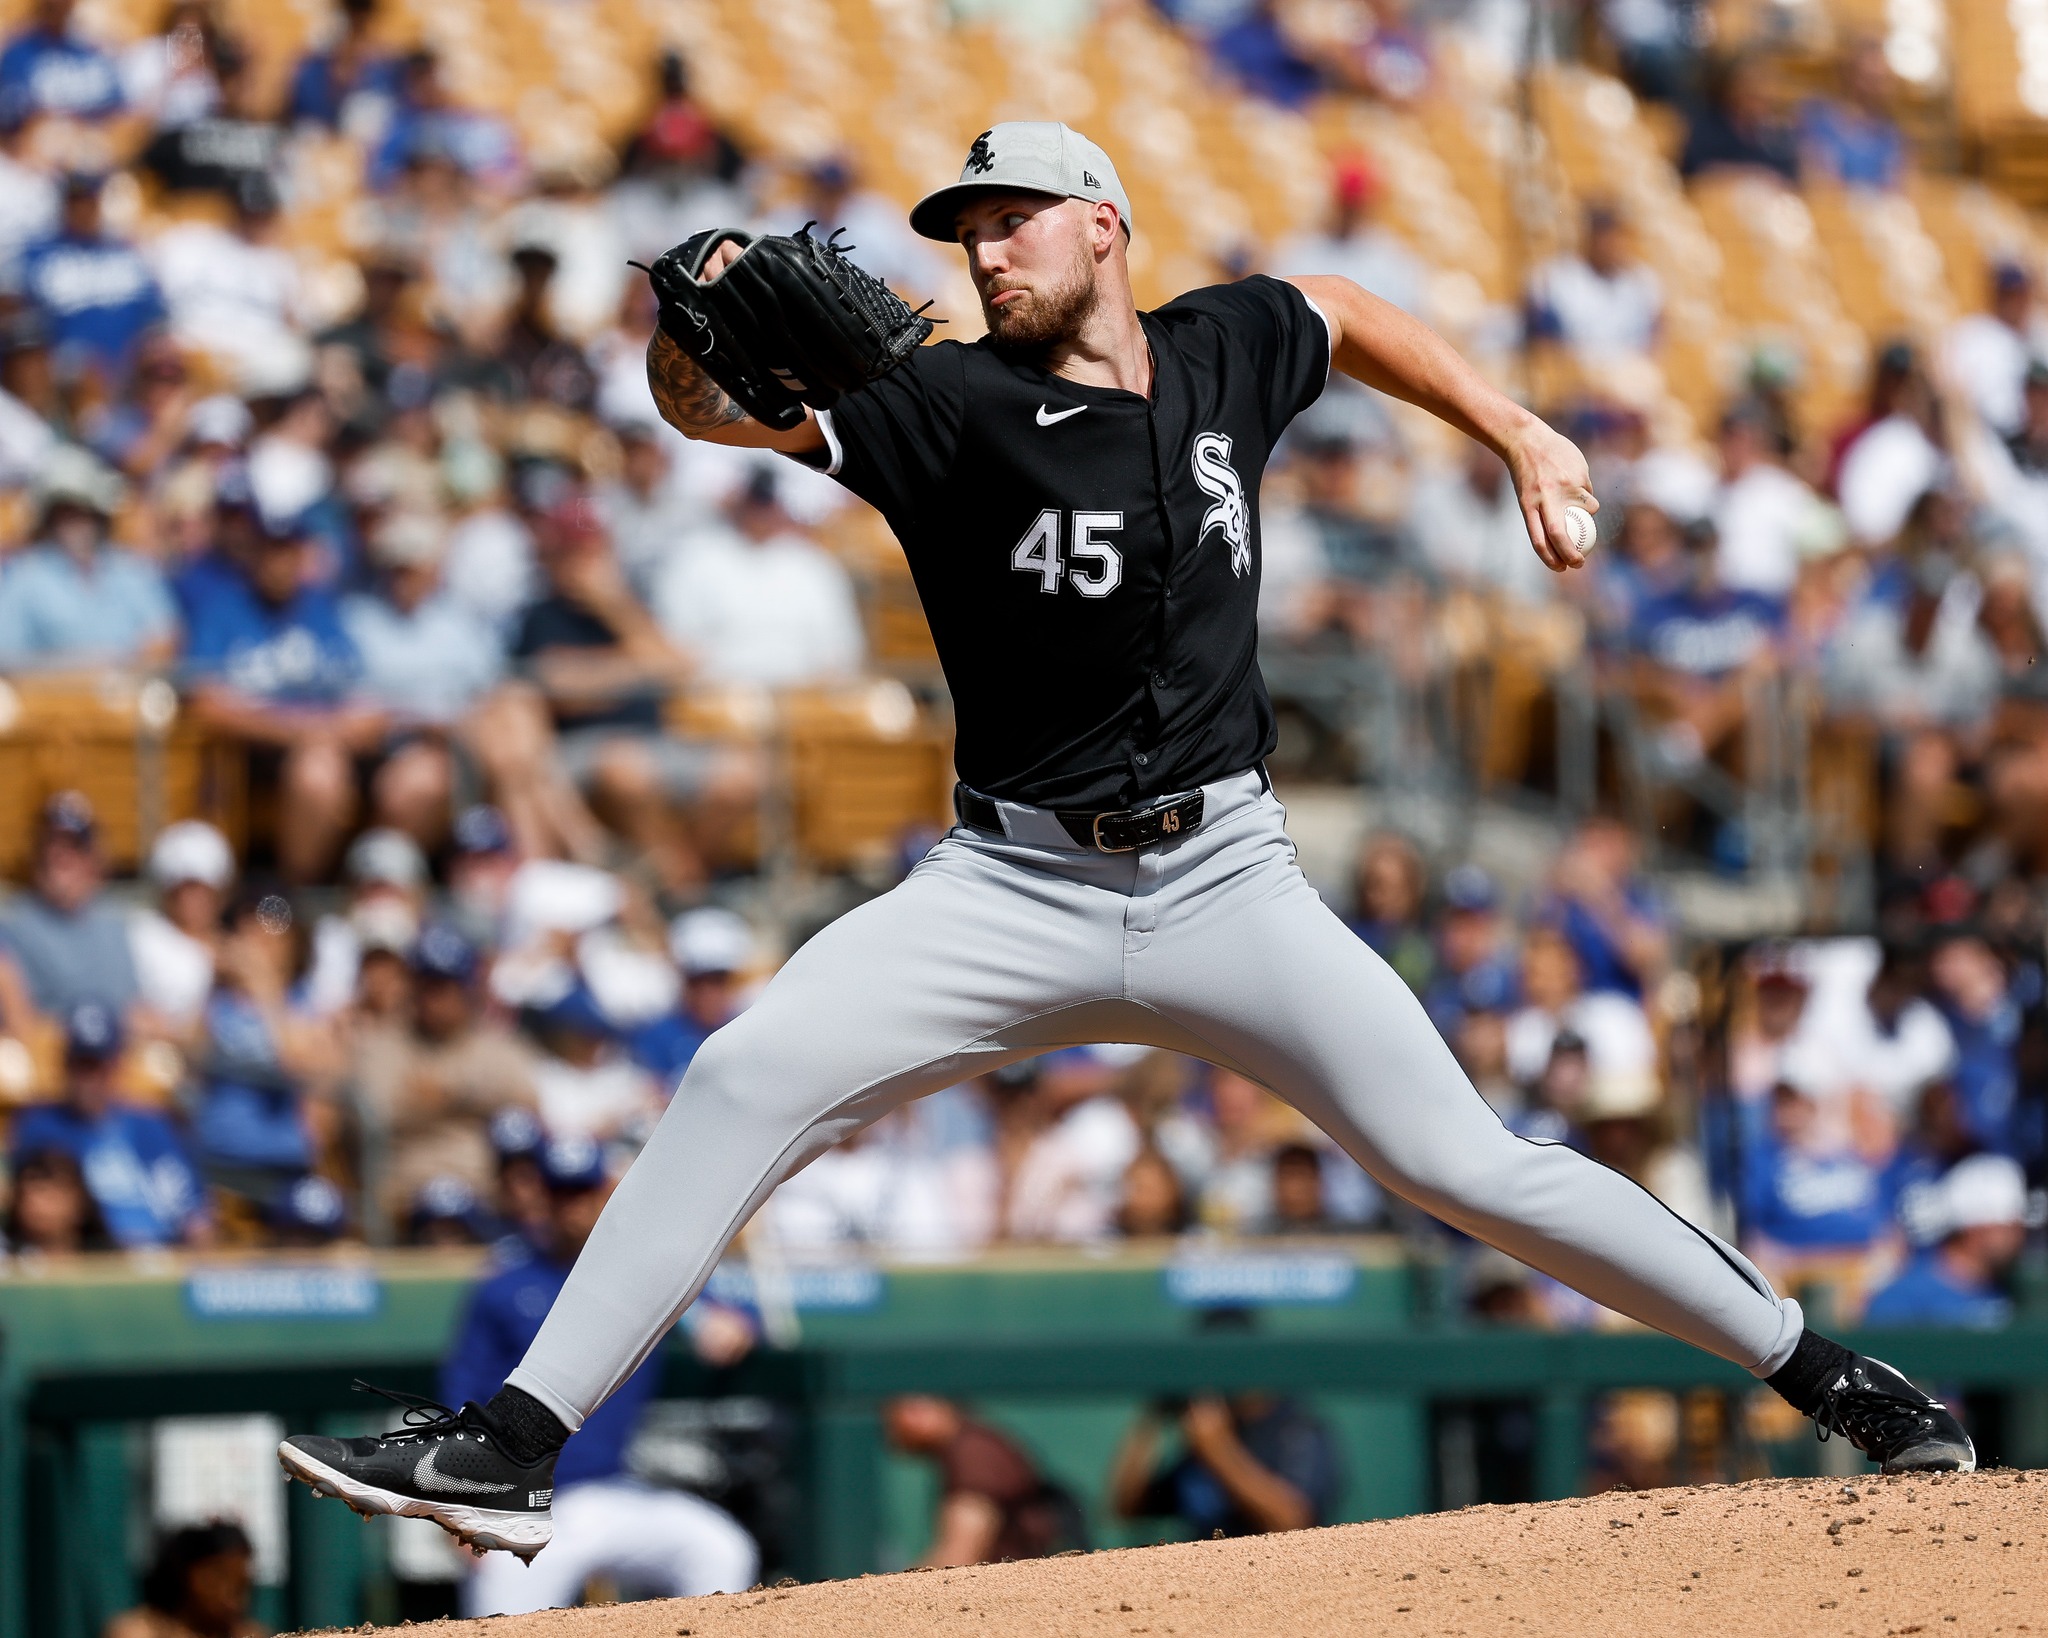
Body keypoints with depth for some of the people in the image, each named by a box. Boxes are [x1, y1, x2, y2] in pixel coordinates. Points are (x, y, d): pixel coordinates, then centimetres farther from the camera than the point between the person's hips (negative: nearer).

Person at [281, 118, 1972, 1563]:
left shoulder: (1227, 350, 2)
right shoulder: (954, 404, -7)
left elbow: (1353, 318, 26)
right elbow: (710, 401, -20)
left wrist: (1520, 435, 18)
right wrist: (699, 339, -43)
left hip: (1227, 884, 1)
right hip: (1013, 891, -1)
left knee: (1464, 1163, -4)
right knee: (744, 1083, -20)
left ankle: (1819, 1370, 10)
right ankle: (518, 1444, -20)